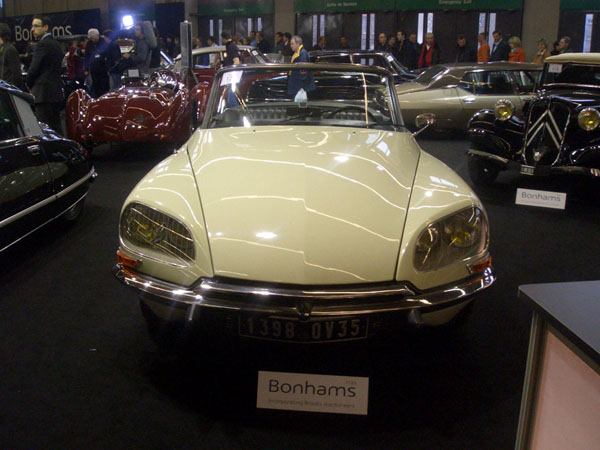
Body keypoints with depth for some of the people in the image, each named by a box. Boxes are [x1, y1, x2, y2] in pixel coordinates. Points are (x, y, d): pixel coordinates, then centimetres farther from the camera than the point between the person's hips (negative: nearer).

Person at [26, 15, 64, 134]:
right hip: (56, 92, 9)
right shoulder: (56, 44, 16)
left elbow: (33, 69, -13)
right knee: (56, 127, 12)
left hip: (43, 94, -9)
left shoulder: (42, 45, -12)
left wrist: (30, 86, 4)